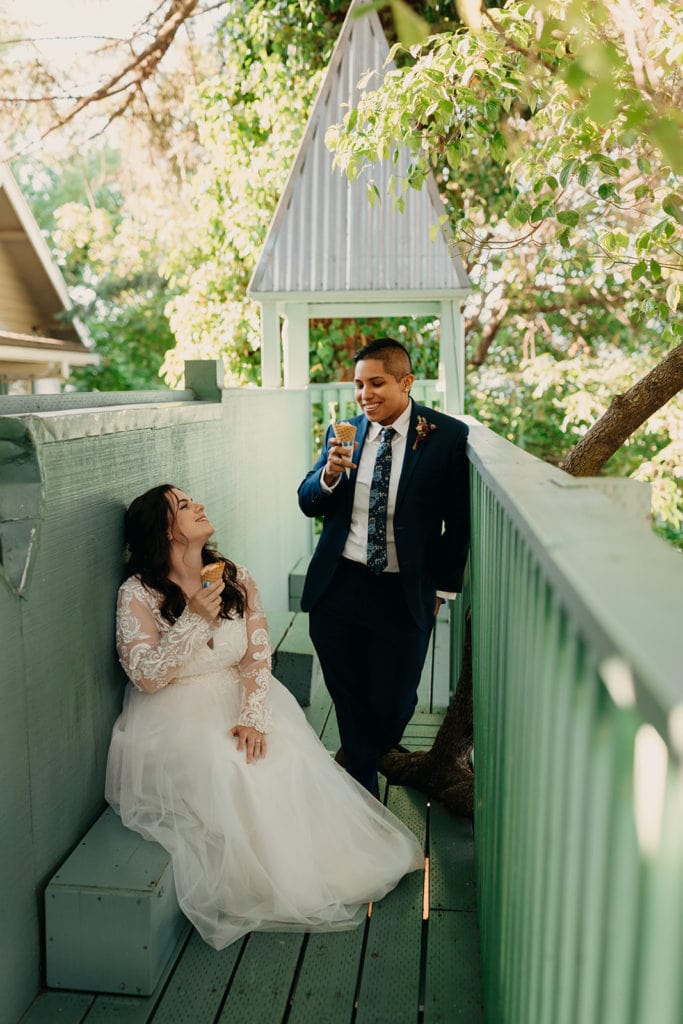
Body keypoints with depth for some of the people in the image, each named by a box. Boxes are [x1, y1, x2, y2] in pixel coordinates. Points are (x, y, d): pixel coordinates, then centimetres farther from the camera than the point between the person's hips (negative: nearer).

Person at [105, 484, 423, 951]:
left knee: (288, 764, -20)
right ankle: (248, 883, -4)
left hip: (239, 702, 4)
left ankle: (301, 867, 3)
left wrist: (254, 718, -18)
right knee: (225, 772, -28)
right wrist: (195, 620, -24)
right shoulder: (138, 595, -11)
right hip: (176, 717, -3)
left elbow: (258, 657, -3)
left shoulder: (237, 579, 0)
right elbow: (147, 678, -16)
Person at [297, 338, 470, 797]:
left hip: (404, 595, -3)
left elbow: (460, 521, -1)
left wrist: (442, 588, 0)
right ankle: (363, 788, 37)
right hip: (337, 587, 3)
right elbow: (308, 504, 6)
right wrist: (329, 474, -15)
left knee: (392, 703, 7)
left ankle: (364, 755, 44)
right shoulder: (344, 431, 4)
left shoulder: (448, 436, -7)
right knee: (348, 698, 14)